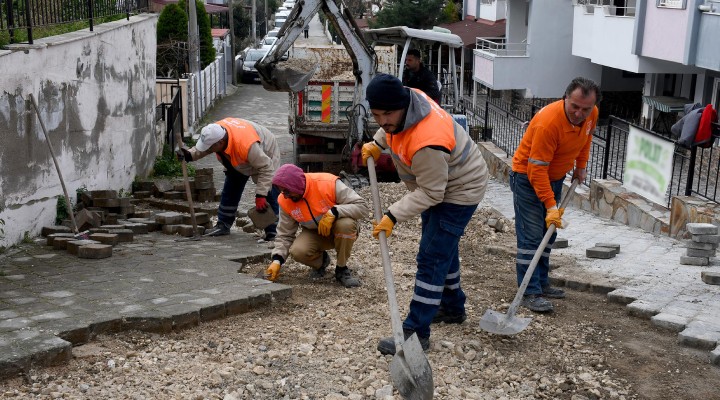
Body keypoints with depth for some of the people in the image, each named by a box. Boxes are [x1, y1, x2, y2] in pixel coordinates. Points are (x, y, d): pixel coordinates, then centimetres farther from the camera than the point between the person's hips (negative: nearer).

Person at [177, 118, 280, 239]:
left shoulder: (247, 145, -47)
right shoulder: (215, 131, -27)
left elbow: (266, 168, -38)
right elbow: (201, 149, -5)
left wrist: (260, 195, -39)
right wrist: (189, 155, -26)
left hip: (266, 156, -7)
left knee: (269, 196, -15)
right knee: (230, 189, 8)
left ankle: (272, 232, -8)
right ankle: (223, 225, 19)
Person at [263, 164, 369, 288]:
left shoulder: (329, 183, -27)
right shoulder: (285, 201, -13)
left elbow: (362, 207, -27)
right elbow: (285, 235, -4)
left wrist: (334, 212, -40)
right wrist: (277, 260, -18)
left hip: (340, 232, -2)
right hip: (315, 234, 2)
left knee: (346, 224, -36)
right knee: (297, 251, -28)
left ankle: (342, 269, -11)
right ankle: (321, 261, 8)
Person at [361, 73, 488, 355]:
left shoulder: (426, 143, -41)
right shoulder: (408, 97, -15)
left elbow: (430, 194, -32)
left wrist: (393, 216, -31)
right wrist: (377, 145, 5)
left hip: (459, 191, -10)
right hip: (435, 184, 10)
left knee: (431, 259, -10)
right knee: (443, 249, 23)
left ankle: (416, 332, -5)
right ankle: (453, 307, 42)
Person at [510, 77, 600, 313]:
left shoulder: (591, 114, -11)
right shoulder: (548, 122, -34)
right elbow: (537, 169, -32)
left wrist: (581, 166, 14)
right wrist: (551, 205, -32)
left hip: (555, 178, 8)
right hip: (528, 177, -8)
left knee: (548, 234, 15)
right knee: (530, 237, -10)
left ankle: (542, 283, 26)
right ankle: (530, 292, -7)